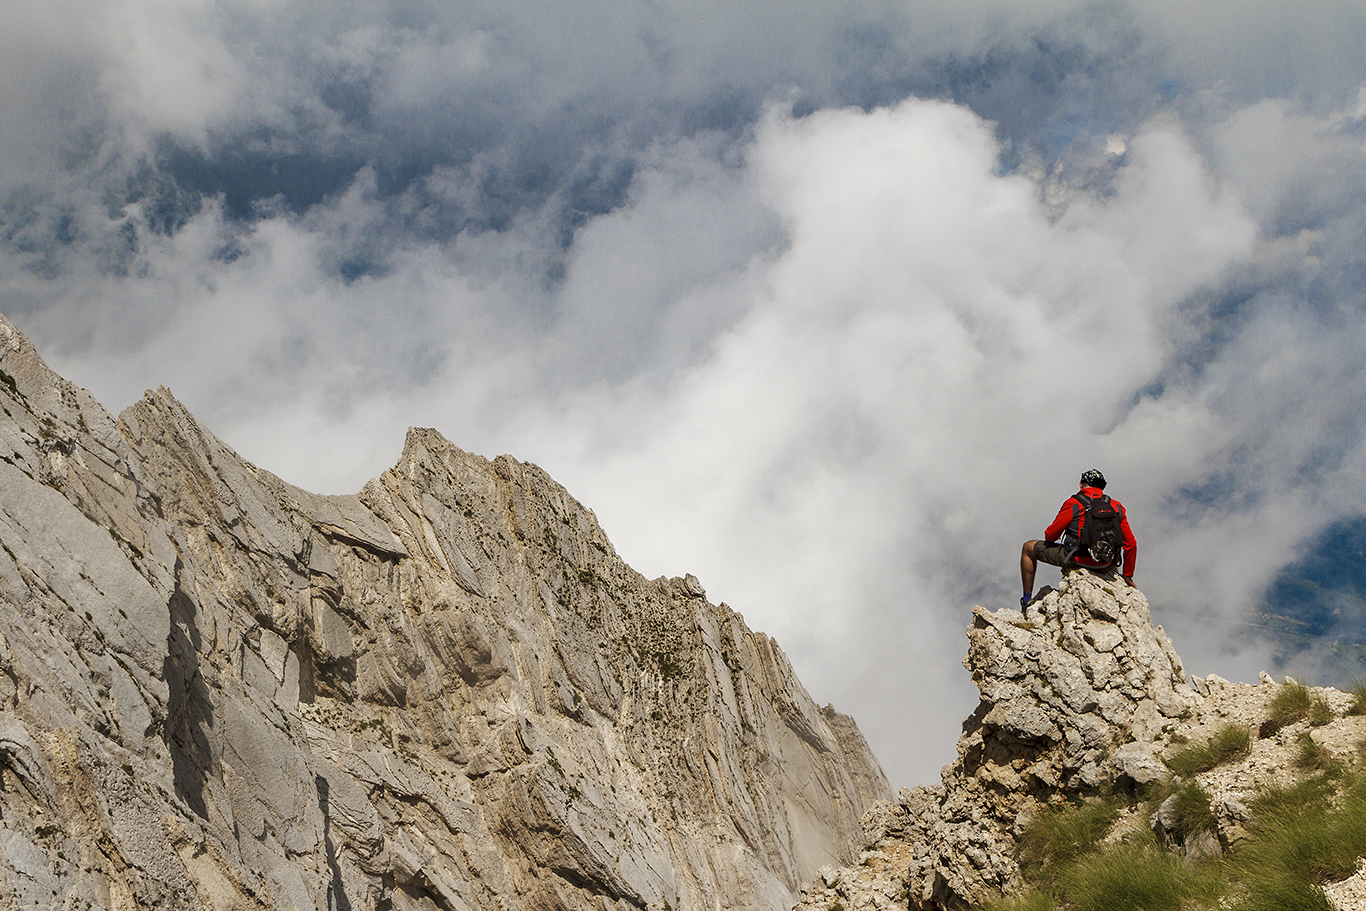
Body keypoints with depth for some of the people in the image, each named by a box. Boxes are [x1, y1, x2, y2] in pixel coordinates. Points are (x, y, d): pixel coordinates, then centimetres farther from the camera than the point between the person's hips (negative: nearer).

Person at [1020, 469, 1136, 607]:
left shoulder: (1074, 504, -8)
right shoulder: (1117, 507, 5)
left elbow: (1051, 534, -4)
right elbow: (1131, 544, 5)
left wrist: (1049, 538, 22)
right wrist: (1127, 576, 16)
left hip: (1078, 560, -5)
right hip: (1106, 565, 5)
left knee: (1028, 548, 15)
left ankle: (1027, 600, 19)